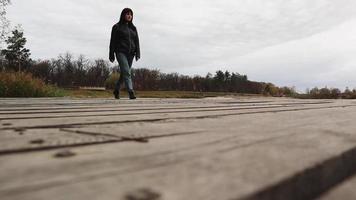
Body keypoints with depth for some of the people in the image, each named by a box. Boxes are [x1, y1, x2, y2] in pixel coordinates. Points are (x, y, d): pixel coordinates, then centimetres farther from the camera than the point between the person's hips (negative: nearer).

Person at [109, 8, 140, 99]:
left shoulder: (133, 28, 15)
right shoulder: (117, 27, 2)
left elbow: (136, 41, 9)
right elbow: (113, 41, 0)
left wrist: (137, 54, -3)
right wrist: (111, 55, -4)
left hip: (130, 54, 5)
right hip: (121, 52, -5)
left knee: (124, 73, 10)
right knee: (126, 72, -19)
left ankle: (116, 90, 28)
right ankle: (131, 92, -26)